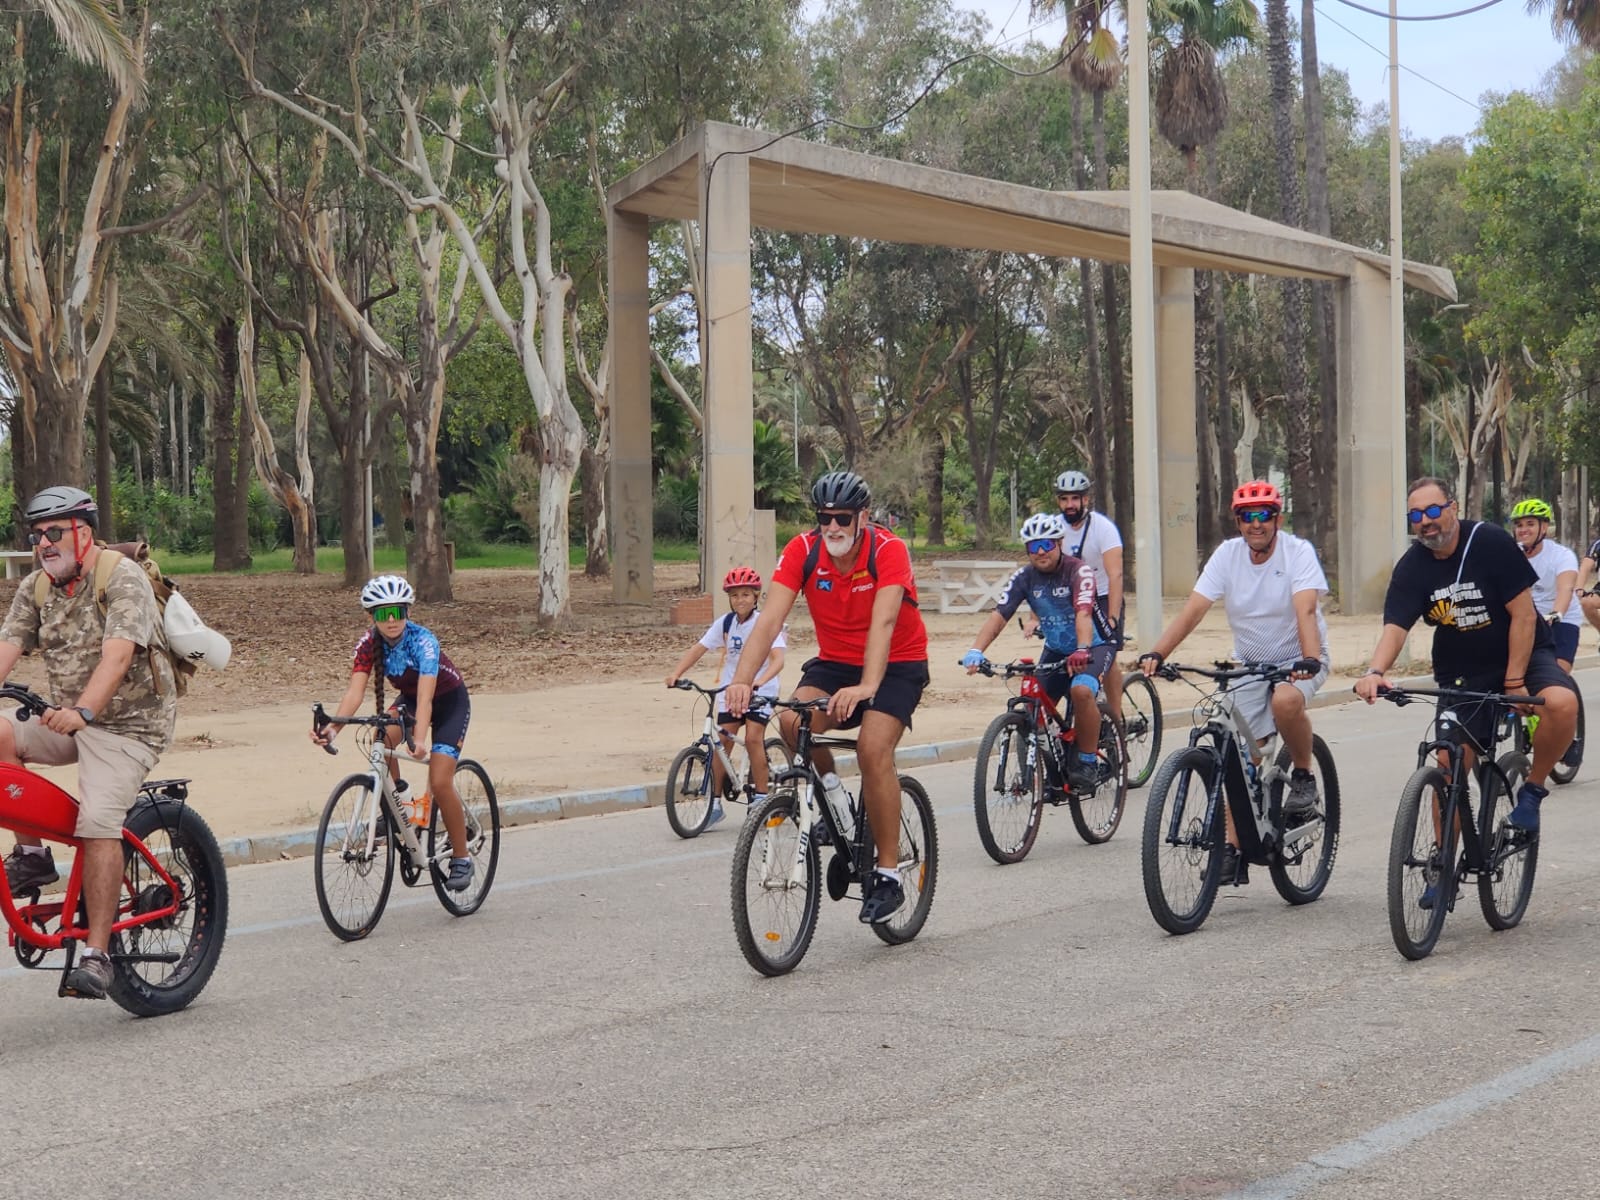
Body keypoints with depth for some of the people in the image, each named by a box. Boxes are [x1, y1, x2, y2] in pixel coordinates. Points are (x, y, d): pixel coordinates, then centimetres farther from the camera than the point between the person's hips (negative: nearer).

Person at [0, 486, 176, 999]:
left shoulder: (124, 579, -15)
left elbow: (117, 654, -29)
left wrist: (82, 711, -44)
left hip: (126, 723, -7)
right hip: (68, 719, 7)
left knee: (98, 822, -22)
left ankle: (96, 955, -18)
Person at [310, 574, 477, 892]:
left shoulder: (423, 641, -33)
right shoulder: (369, 643, -20)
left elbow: (426, 696, -45)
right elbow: (355, 690, -30)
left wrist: (419, 740, -61)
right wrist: (333, 726, -48)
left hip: (450, 702, -5)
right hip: (408, 698, 5)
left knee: (440, 783, -17)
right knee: (381, 740, -28)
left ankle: (461, 859, 1)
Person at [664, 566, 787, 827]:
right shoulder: (725, 623, -1)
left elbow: (777, 658, -27)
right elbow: (698, 648, -5)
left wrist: (760, 680, -46)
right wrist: (676, 673, -20)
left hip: (761, 689, -4)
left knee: (753, 737, -19)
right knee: (721, 740, -4)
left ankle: (761, 797, -7)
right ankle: (715, 803, 4)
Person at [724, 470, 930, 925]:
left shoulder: (888, 551, -23)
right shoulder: (802, 551, -14)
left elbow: (883, 623, -37)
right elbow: (769, 620, -24)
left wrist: (866, 687, -53)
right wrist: (741, 681, -40)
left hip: (896, 664, -3)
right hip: (835, 661, 3)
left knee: (873, 748, -26)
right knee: (793, 722, -27)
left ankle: (888, 875, -15)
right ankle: (830, 791, 4)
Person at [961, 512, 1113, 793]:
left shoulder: (1078, 571, -22)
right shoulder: (1024, 577, -11)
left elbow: (1083, 613, -38)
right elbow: (998, 615, -21)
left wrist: (1082, 650, -56)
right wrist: (976, 650, -38)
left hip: (1094, 645, -5)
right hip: (1056, 649, 5)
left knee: (1082, 690, -31)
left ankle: (1087, 764, -16)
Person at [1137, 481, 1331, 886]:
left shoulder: (1298, 552, -16)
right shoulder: (1227, 555, -7)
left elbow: (1305, 610, -30)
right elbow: (1193, 609, -15)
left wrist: (1310, 659, -47)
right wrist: (1156, 653, -29)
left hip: (1298, 659, -4)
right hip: (1249, 663, 4)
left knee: (1285, 701, -37)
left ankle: (1303, 777, -11)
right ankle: (1234, 850, 2)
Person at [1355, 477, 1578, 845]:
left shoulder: (1490, 542, -16)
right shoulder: (1411, 567, -8)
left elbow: (1523, 614, -15)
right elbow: (1395, 627, -18)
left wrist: (1514, 682, -18)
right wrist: (1375, 672, -39)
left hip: (1522, 654, -2)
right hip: (1462, 674, 3)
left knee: (1562, 703, -32)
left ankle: (1532, 788, -9)